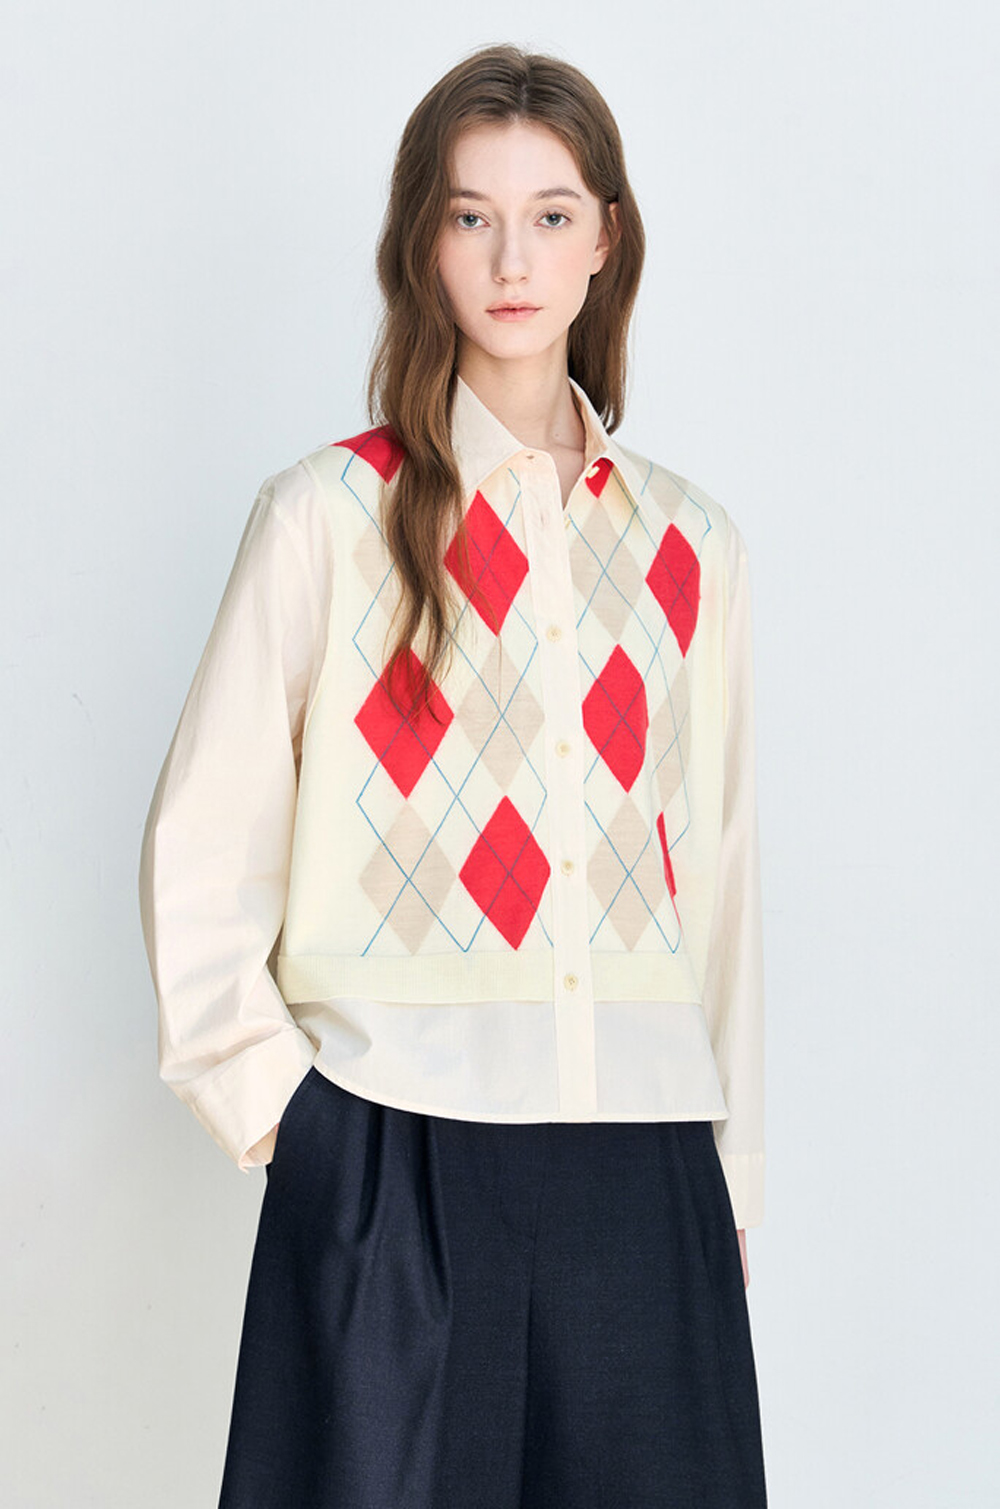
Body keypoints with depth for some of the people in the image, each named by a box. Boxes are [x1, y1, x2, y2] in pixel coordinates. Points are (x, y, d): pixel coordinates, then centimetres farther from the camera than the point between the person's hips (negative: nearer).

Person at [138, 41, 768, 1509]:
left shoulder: (690, 547, 11)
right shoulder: (332, 515, 0)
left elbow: (717, 868, 13)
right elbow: (199, 851, 2)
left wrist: (733, 1167, 11)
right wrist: (263, 1097, -5)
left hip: (640, 1164, 3)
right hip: (395, 1163, -3)